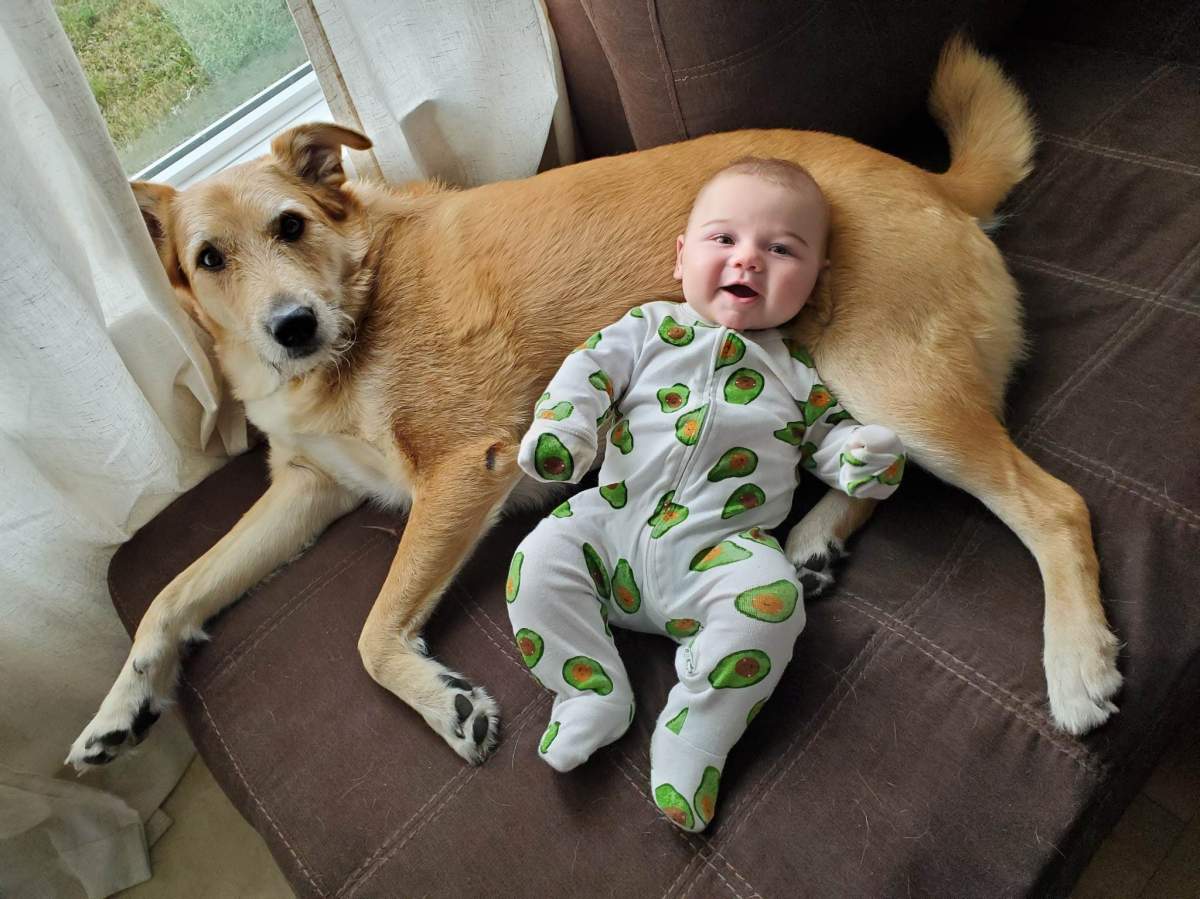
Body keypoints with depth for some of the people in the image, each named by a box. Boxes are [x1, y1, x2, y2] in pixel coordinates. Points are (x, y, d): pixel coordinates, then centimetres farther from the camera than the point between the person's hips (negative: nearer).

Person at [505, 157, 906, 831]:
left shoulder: (799, 373, 16)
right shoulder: (651, 329, 14)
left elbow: (832, 433, 19)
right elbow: (592, 369, 5)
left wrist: (865, 457, -5)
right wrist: (560, 426, -14)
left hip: (722, 548, -1)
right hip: (612, 522, 2)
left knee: (772, 597, -30)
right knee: (539, 562, -17)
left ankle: (697, 732, -15)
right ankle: (594, 693, -6)